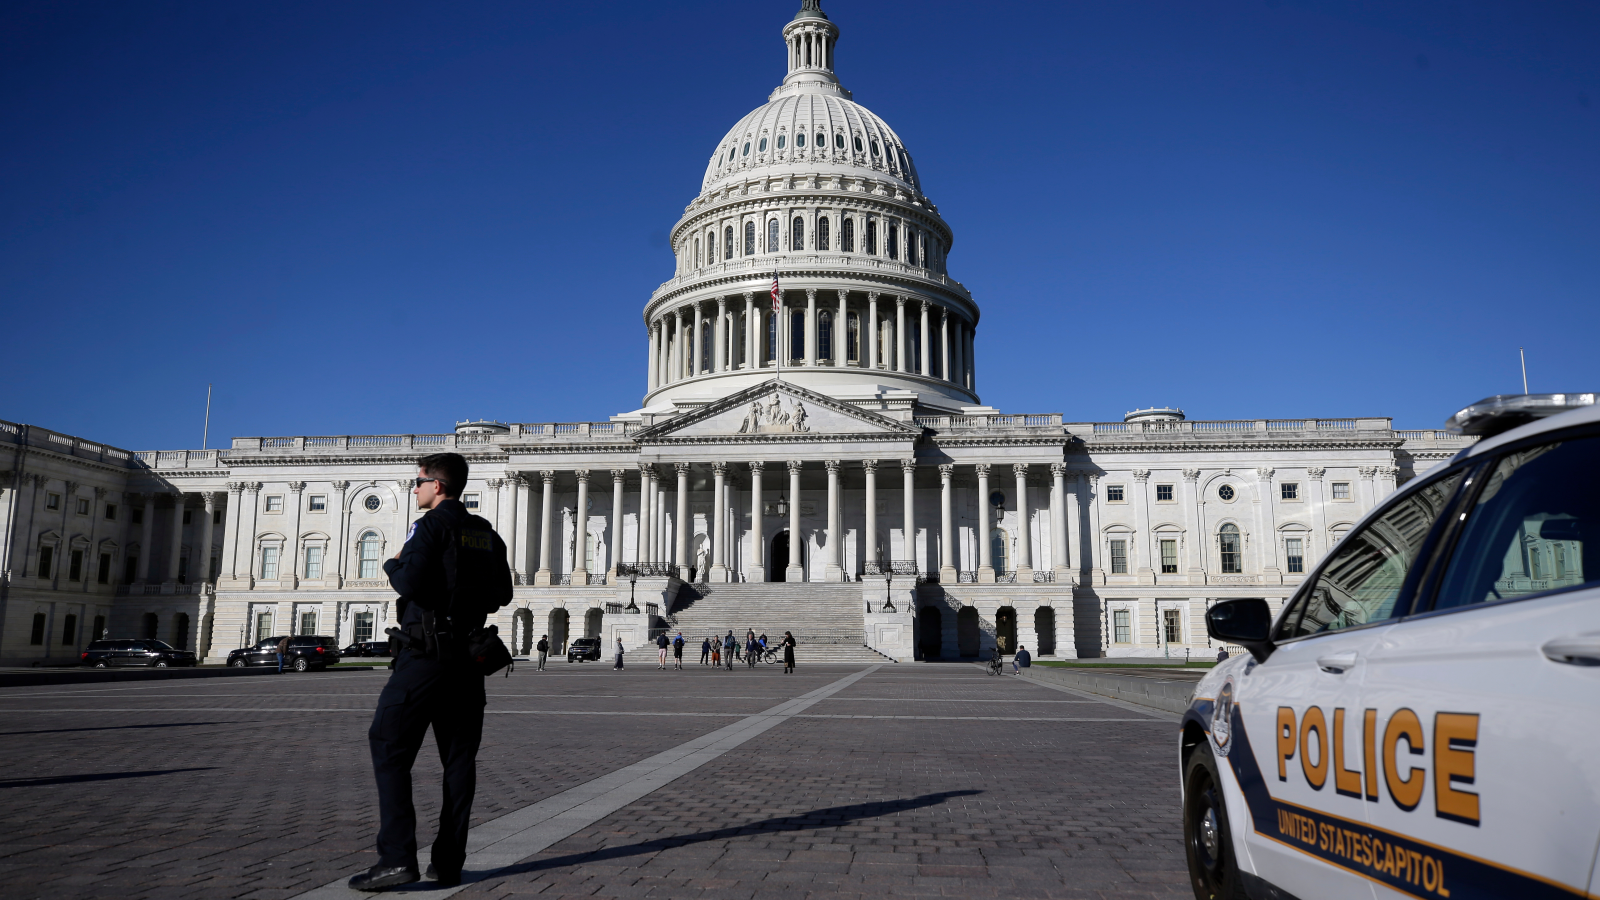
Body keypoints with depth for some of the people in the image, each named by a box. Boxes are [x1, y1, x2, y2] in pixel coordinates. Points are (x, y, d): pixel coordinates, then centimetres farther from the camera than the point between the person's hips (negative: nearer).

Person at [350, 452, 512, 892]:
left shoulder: (431, 525, -9)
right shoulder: (487, 534, 14)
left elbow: (410, 581, -21)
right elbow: (503, 593, 18)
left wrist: (393, 564, -1)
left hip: (425, 654, -7)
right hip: (468, 656, 7)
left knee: (389, 748, -1)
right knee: (459, 757, 7)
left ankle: (397, 856, -9)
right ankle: (448, 862, 9)